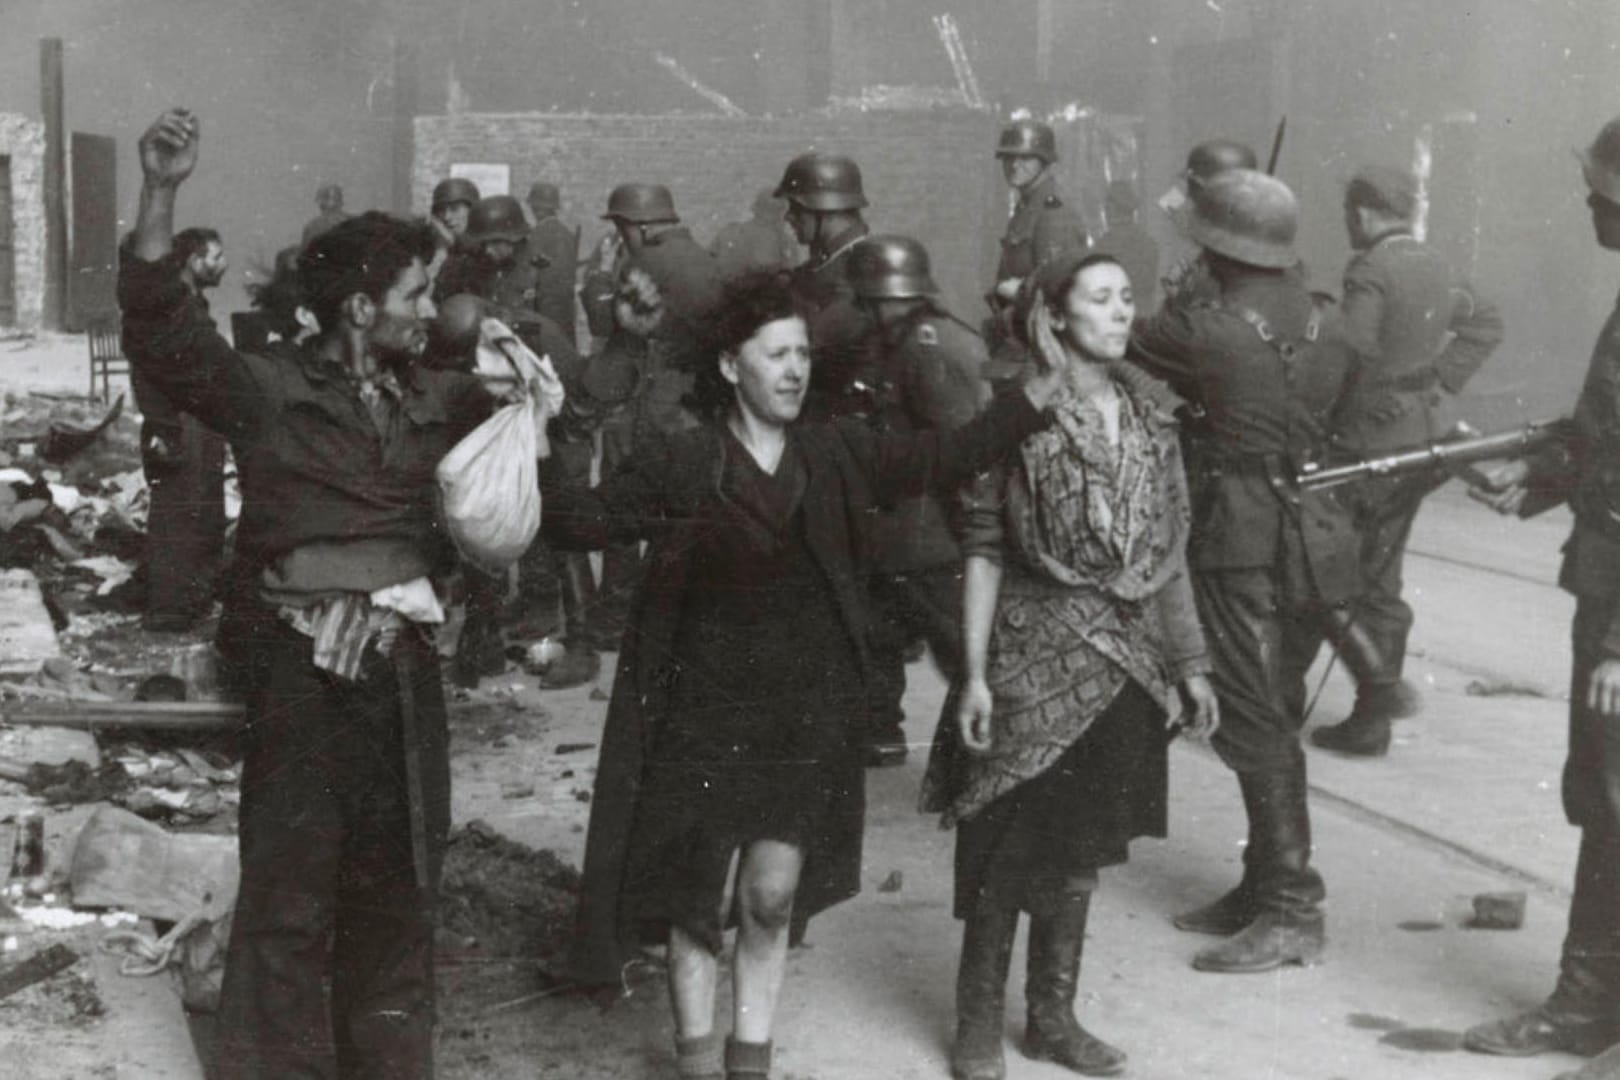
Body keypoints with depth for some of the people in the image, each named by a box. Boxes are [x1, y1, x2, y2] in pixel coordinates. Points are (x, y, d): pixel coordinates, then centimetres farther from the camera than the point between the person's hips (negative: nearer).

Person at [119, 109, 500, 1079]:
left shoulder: (439, 400, 11)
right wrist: (161, 195, -27)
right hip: (303, 669, -5)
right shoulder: (269, 390, -4)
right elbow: (162, 332, -15)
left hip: (405, 669, 5)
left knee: (399, 887, 15)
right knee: (289, 894, -1)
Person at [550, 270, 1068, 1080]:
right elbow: (589, 518, -10)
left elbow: (942, 460, -3)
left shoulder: (836, 455, 3)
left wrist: (1035, 398, -13)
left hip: (806, 719, 3)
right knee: (702, 899, 4)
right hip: (706, 717, -2)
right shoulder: (682, 464, -7)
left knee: (771, 899, 7)